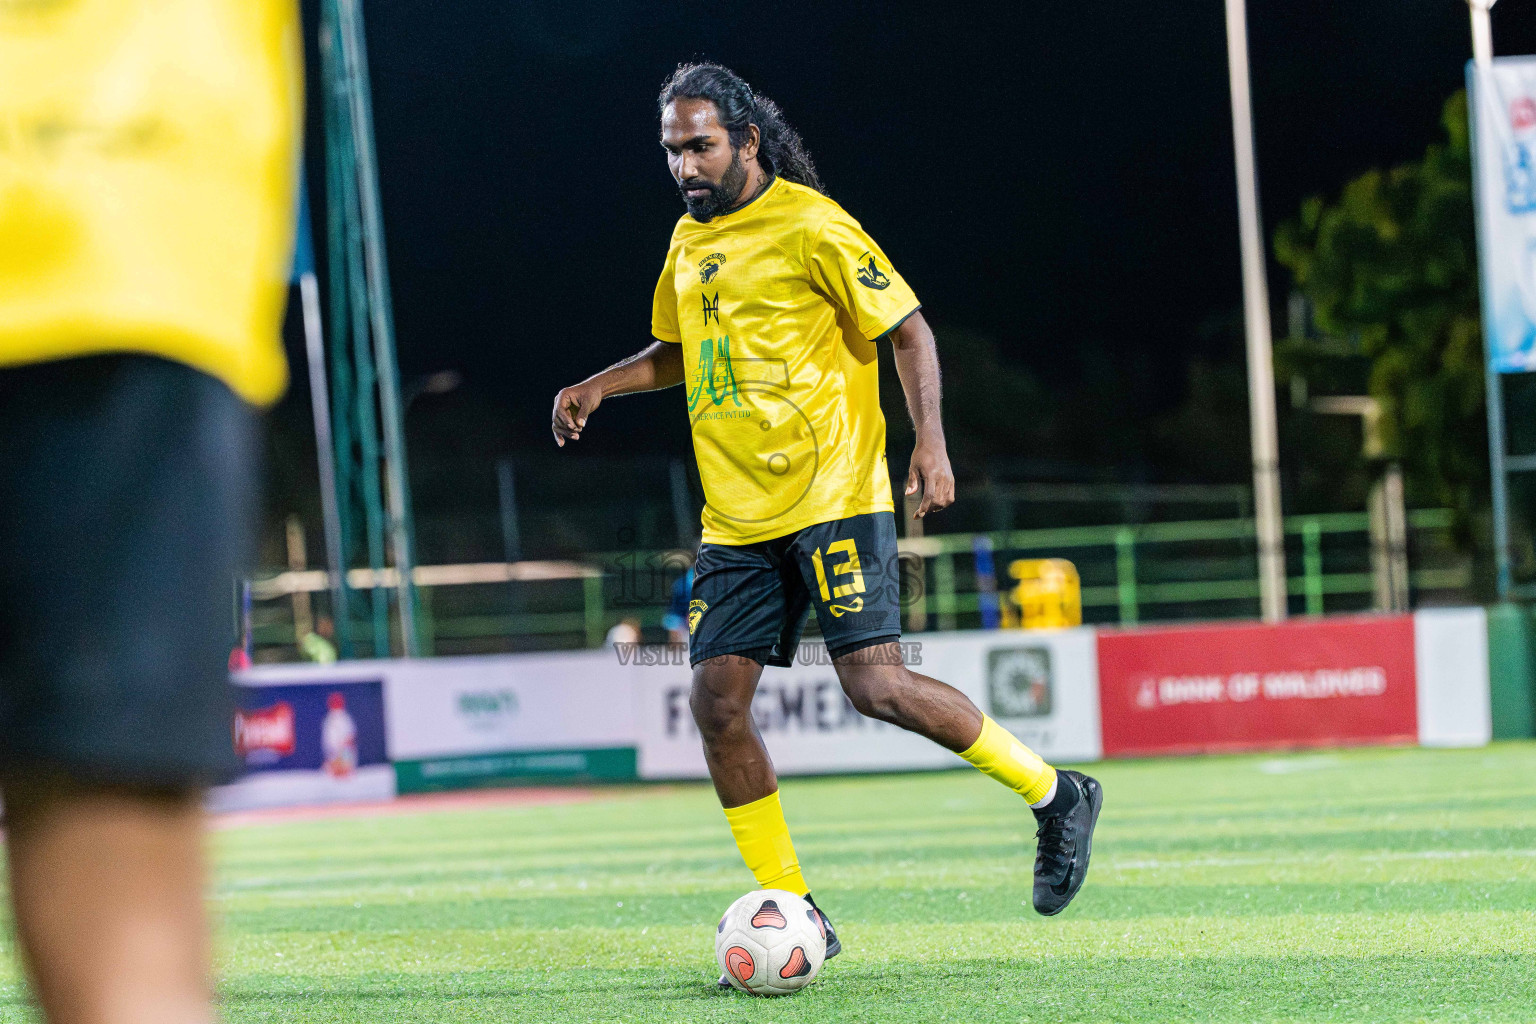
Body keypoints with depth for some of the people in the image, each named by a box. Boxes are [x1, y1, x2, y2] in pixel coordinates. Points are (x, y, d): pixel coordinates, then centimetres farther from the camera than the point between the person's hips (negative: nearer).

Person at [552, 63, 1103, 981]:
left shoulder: (809, 226, -7)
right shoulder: (690, 243, 15)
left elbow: (907, 328, -6)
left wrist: (931, 442, -18)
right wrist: (600, 386, 14)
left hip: (832, 498, -7)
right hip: (736, 518, 7)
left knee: (876, 683, -17)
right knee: (718, 700, -3)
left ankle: (1055, 799, 2)